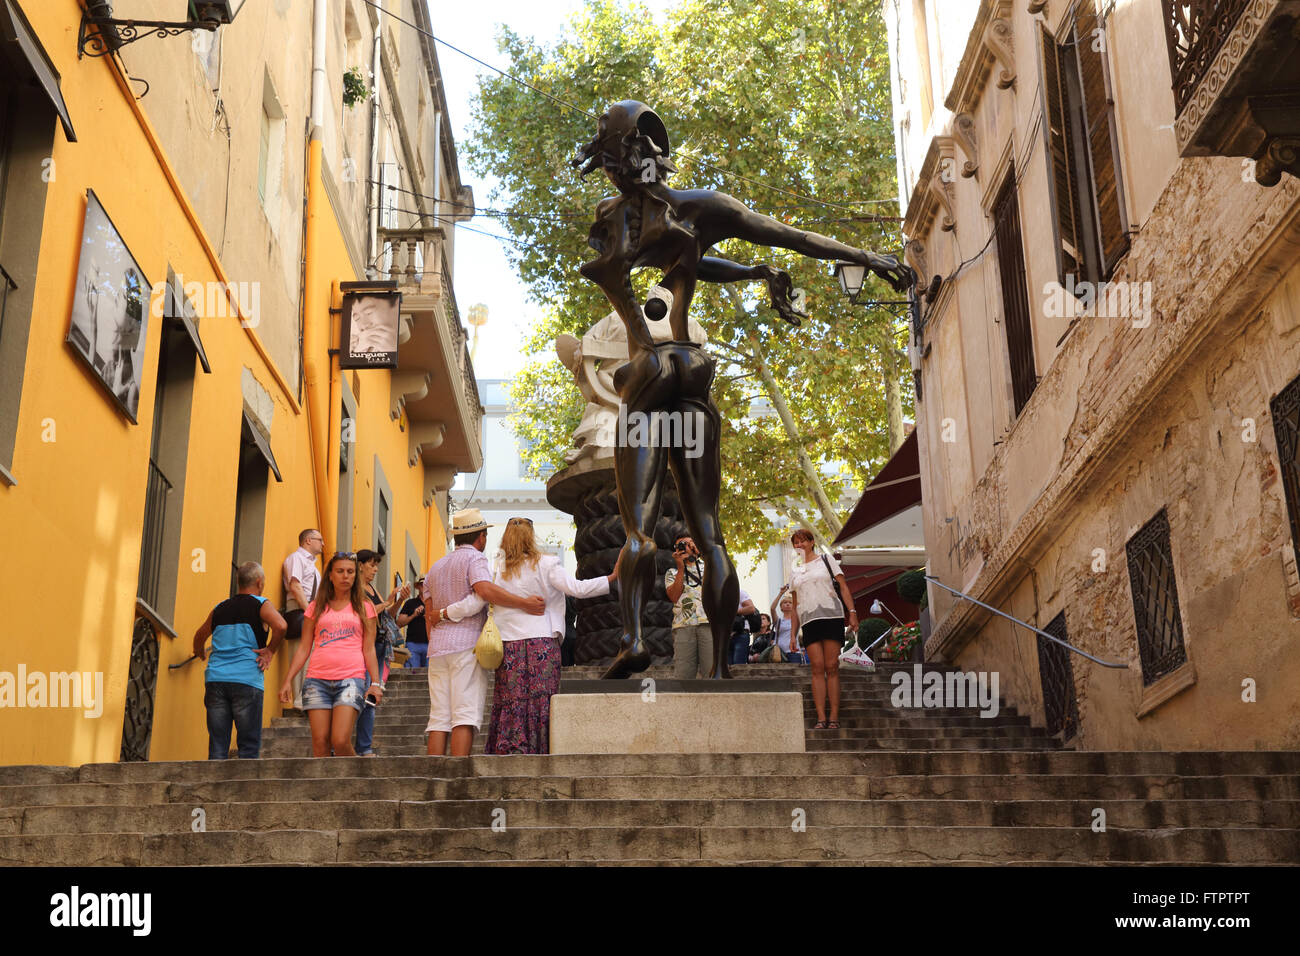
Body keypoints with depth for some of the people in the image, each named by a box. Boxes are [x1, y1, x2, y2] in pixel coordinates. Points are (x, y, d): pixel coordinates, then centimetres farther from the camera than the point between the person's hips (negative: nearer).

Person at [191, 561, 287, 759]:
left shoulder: (220, 609, 17)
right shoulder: (260, 605, 2)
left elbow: (199, 636, 28)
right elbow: (280, 625, -17)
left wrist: (200, 654, 48)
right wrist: (270, 651, -3)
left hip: (215, 678, 5)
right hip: (246, 680, -4)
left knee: (217, 747, 5)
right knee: (249, 746, -2)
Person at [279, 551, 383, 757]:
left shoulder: (364, 608, 12)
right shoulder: (316, 608, 15)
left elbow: (368, 649, 9)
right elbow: (304, 648, 14)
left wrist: (375, 683, -2)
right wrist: (288, 680, 5)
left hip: (351, 678, -2)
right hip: (318, 679, 2)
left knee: (341, 742, -15)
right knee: (320, 744, -4)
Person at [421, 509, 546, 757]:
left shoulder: (436, 567, 24)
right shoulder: (473, 558, 1)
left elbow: (429, 616, 20)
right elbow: (485, 589, -20)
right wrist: (524, 603, -22)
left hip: (437, 647, 7)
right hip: (467, 644, -7)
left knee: (439, 718, 3)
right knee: (465, 717, -11)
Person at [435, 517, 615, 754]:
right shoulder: (546, 565, 0)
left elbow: (472, 604, 3)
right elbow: (577, 589, -7)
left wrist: (442, 614, 19)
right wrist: (613, 577, 1)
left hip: (509, 646, 2)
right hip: (542, 642, -2)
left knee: (510, 704, 4)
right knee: (541, 701, 0)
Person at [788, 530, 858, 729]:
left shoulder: (827, 560, 14)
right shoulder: (795, 573, 22)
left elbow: (843, 587, 7)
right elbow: (794, 606, 22)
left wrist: (852, 612, -6)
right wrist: (793, 634, 14)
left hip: (831, 616, -3)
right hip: (809, 621, 3)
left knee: (832, 667, -8)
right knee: (818, 668, -8)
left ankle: (834, 718, -9)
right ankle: (821, 718, -12)